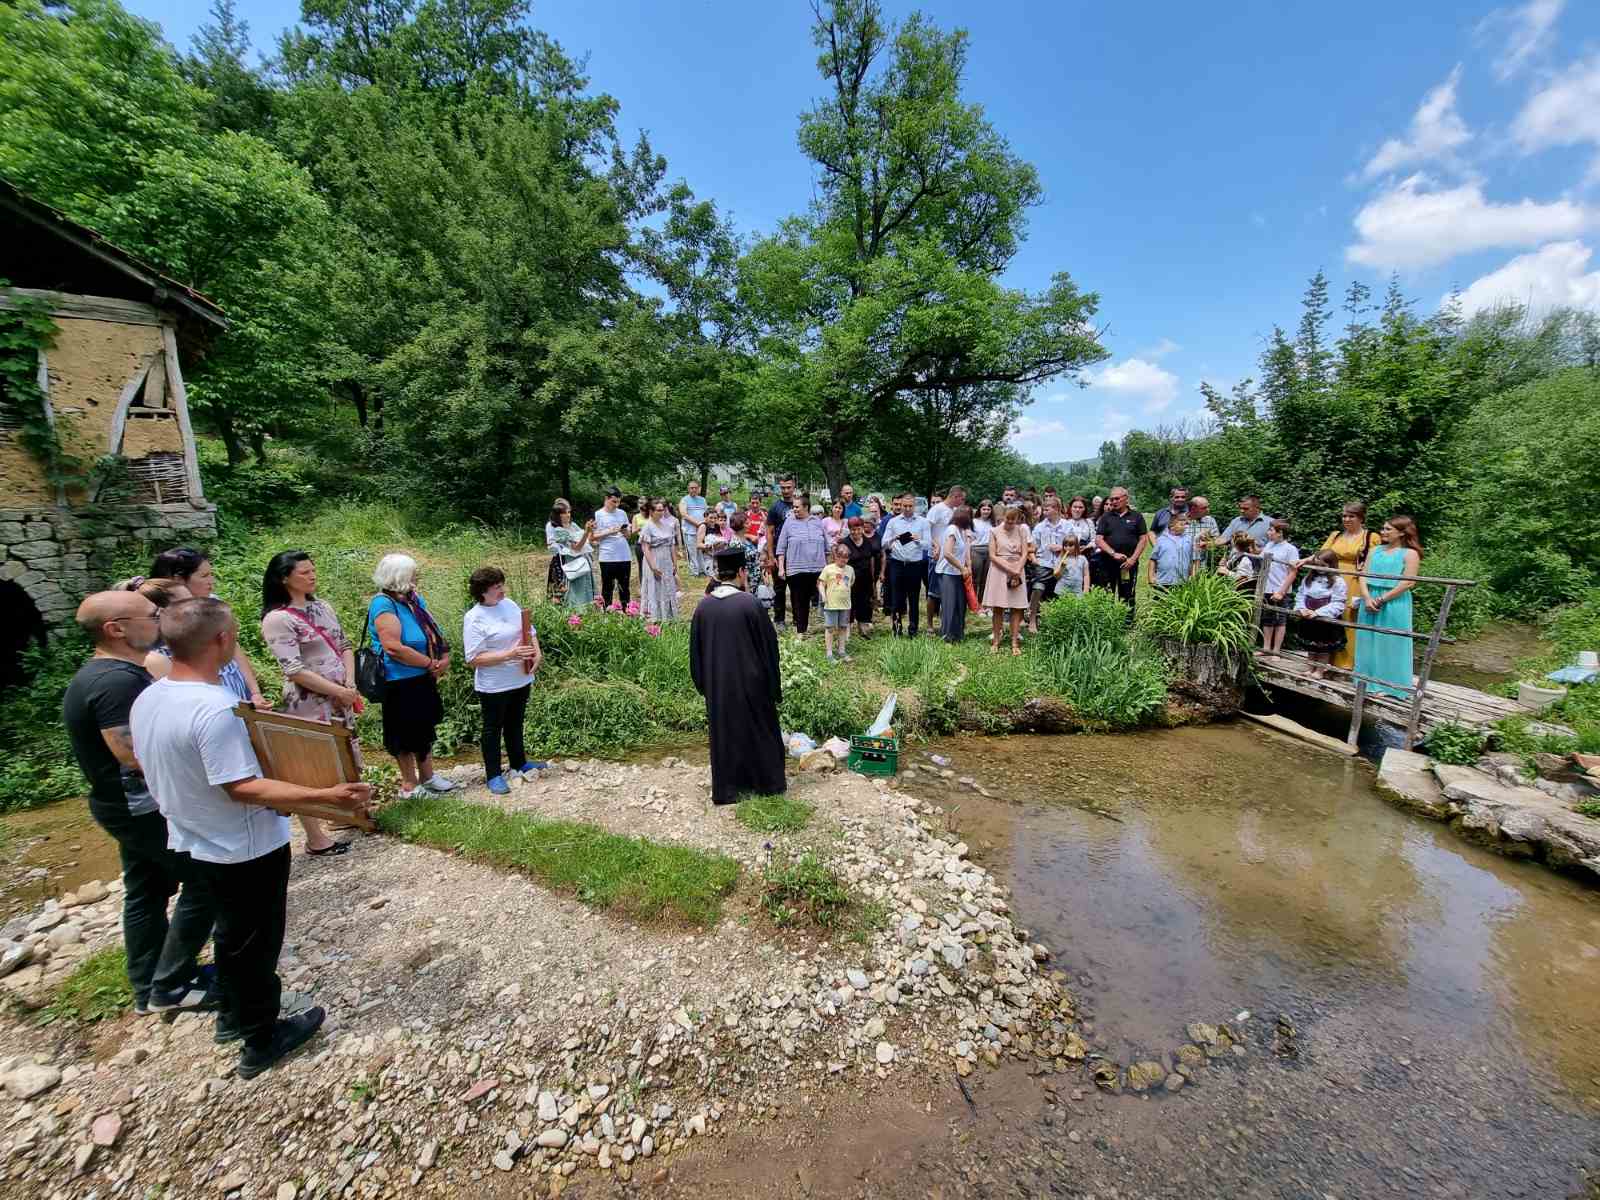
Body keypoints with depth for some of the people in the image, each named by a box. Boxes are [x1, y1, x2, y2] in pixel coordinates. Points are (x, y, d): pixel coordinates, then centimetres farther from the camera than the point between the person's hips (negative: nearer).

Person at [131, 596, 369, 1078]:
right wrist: (326, 795, -35)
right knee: (255, 943, 11)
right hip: (245, 850, -8)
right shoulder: (215, 708, -31)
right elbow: (243, 788, -30)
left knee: (231, 932, 27)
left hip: (197, 843, 8)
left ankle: (232, 1015, 45)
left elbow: (145, 763, 11)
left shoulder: (147, 699, -3)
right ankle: (262, 1041, 28)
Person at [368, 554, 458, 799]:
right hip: (401, 682, -8)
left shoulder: (414, 598, 5)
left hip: (424, 678, 8)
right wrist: (431, 664, -19)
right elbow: (394, 648, -27)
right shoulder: (383, 604, -19)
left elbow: (434, 631, 11)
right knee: (406, 733, 8)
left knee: (425, 728, 20)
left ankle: (427, 776, 36)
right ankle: (408, 785, 24)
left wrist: (444, 657, -6)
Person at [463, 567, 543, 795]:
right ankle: (493, 775, 24)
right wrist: (510, 654, -29)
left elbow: (530, 630, 12)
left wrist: (537, 652, -7)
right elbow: (475, 659, -21)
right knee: (493, 728, 10)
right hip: (494, 686, -6)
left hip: (521, 679, 6)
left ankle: (519, 762, 40)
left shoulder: (509, 604, 2)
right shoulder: (474, 619, -18)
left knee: (515, 723, 22)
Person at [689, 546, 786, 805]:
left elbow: (696, 650, 4)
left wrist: (703, 684, 16)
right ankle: (767, 781, 27)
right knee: (760, 730, 14)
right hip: (751, 683, -3)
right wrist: (774, 686, 2)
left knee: (723, 733, 15)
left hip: (717, 684, 3)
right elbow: (768, 645, -10)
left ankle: (725, 789, 23)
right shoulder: (749, 603, -16)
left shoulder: (703, 606, -5)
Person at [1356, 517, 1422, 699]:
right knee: (1369, 642, 10)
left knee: (1388, 644, 1)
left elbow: (1408, 583, -12)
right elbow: (1363, 576, 6)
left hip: (1394, 605, -5)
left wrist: (1381, 600, -15)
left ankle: (1387, 685, 10)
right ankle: (1368, 681, 21)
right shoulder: (1375, 551, 12)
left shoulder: (1410, 554, -4)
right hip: (1370, 603, 5)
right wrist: (1367, 598, -9)